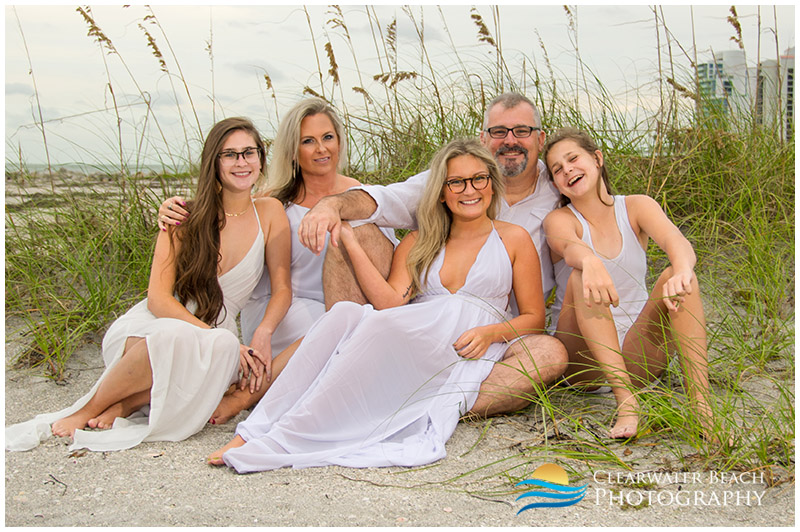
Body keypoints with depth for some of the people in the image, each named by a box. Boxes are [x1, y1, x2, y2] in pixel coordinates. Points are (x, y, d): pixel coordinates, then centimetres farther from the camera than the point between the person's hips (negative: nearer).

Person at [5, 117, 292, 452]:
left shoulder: (269, 212, 0)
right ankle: (86, 411, -16)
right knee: (177, 336, -39)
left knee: (224, 348, -36)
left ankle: (124, 406, -21)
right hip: (148, 328, -1)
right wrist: (212, 336, -26)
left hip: (211, 333, 1)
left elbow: (282, 290, -1)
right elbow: (158, 297, -12)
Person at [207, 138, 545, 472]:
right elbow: (391, 303, 3)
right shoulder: (417, 243, 20)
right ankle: (255, 431, -34)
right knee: (344, 313, -29)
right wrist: (350, 242, -1)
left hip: (463, 357, -3)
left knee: (380, 326, -33)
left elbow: (534, 318, 11)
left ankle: (278, 444, -37)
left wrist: (491, 332, -9)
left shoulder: (514, 239, 13)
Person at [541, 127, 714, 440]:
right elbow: (570, 246, -28)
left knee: (678, 275, -23)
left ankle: (701, 404, -33)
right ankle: (625, 400, -39)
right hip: (584, 362, -1)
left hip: (638, 357, 2)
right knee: (583, 276, -28)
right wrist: (590, 262, -53)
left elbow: (676, 240, -18)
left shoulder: (636, 207, 3)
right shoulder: (560, 219, -2)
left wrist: (682, 271, -43)